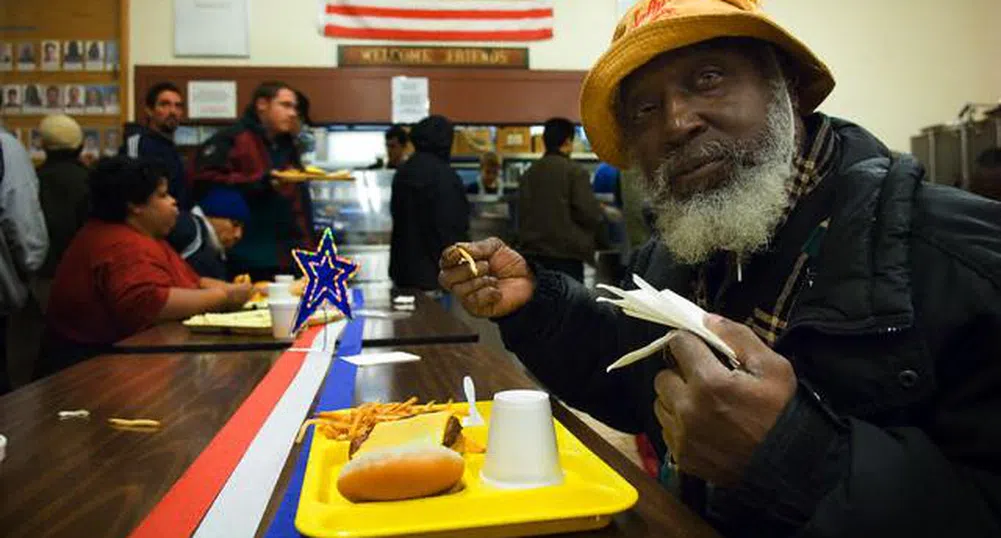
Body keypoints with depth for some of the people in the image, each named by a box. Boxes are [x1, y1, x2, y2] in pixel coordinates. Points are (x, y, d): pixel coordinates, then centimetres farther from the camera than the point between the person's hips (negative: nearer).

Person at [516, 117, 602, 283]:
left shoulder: (528, 174, 9)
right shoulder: (574, 171, -9)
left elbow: (521, 214, 13)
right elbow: (590, 214, -13)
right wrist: (600, 211, 7)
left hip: (534, 253, 6)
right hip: (566, 254, -6)